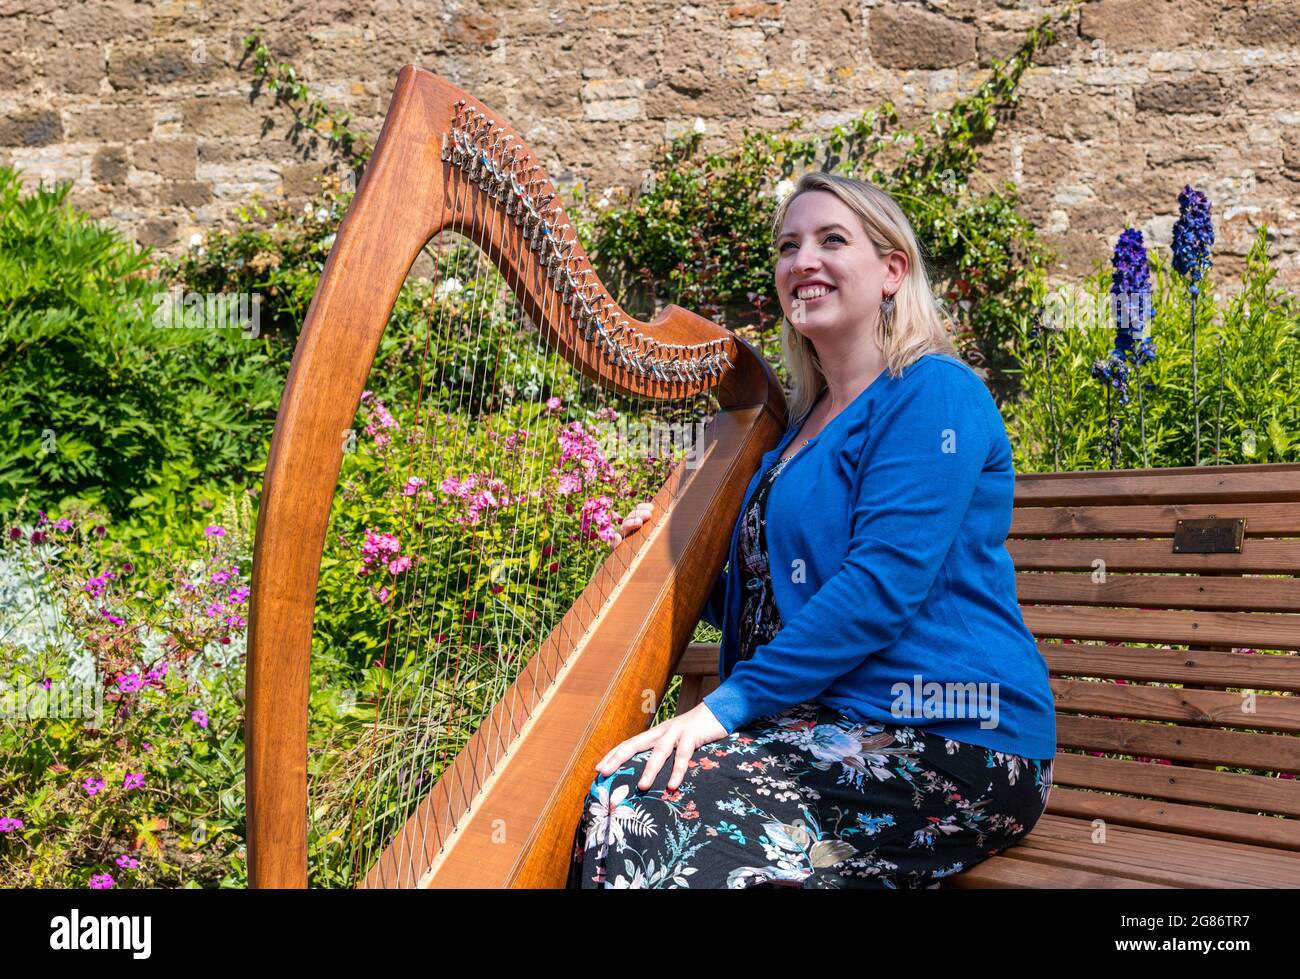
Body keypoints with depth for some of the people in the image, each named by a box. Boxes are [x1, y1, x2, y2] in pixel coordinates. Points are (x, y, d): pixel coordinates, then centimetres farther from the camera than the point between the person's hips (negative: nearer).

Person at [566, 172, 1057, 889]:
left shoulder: (934, 394, -8)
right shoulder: (804, 422, 18)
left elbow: (883, 585, -20)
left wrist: (728, 705, -21)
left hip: (950, 740, -8)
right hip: (826, 724, 8)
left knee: (637, 799, -24)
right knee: (613, 798, -14)